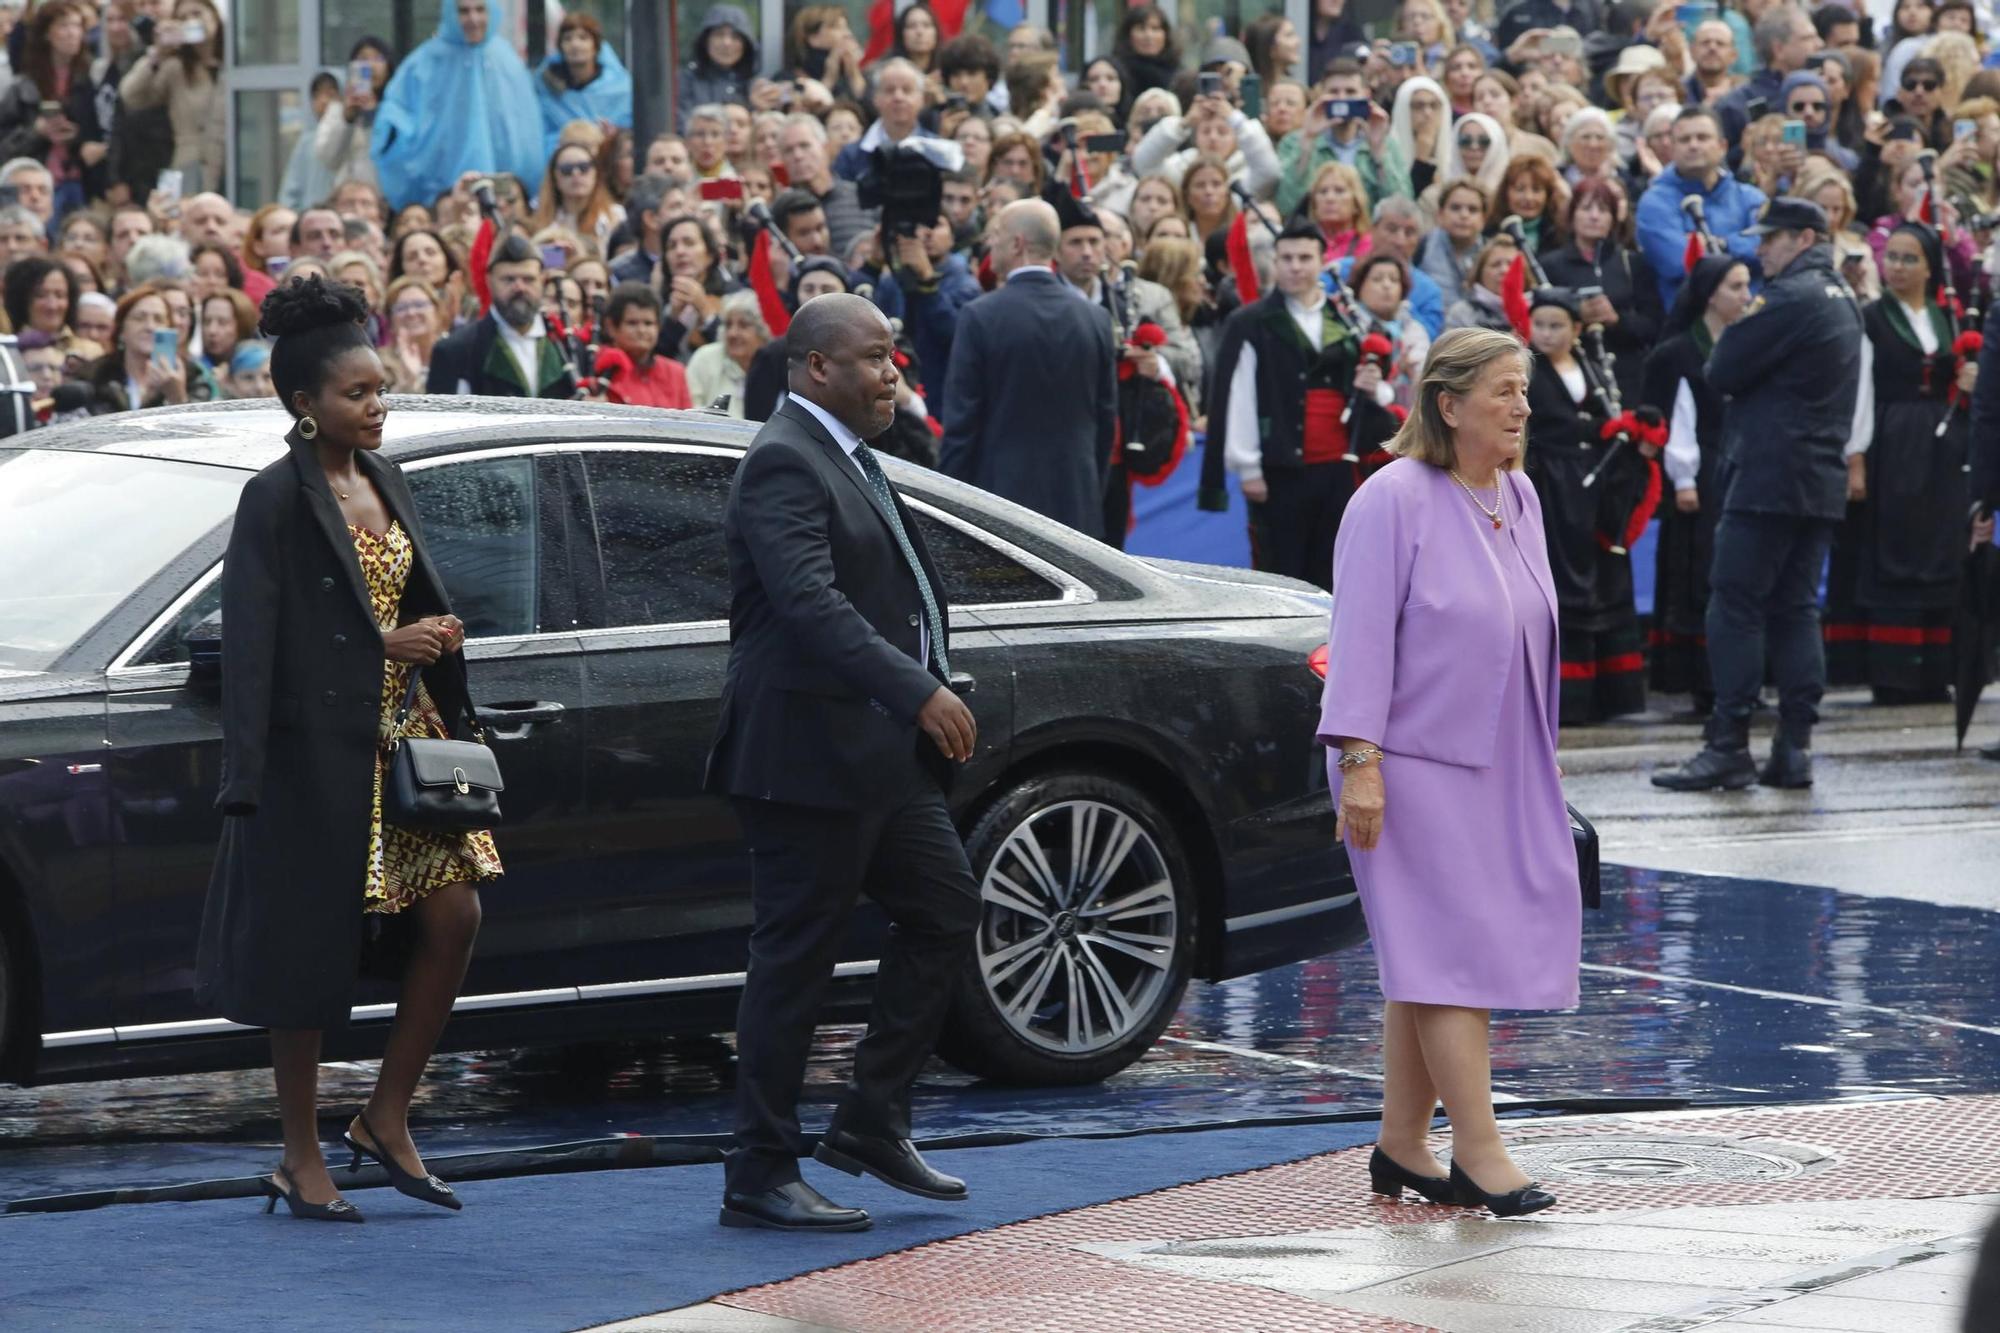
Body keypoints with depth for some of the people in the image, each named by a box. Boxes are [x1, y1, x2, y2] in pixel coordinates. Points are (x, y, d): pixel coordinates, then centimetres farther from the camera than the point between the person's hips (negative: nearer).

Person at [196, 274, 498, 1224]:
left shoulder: (385, 487, 12)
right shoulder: (277, 500, -11)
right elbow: (254, 638, -15)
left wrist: (441, 708, 5)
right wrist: (387, 644, -18)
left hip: (398, 741, 7)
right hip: (317, 753, -7)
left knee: (453, 919, 2)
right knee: (310, 951, 0)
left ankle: (386, 1121, 14)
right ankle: (303, 1161, 9)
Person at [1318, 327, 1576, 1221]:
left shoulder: (1517, 499, 10)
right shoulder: (1393, 501, -13)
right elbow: (1362, 635, -15)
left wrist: (1534, 762, 19)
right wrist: (1358, 759, -21)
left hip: (1495, 768, 7)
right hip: (1414, 766, -7)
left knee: (1428, 958, 10)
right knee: (1452, 950, -10)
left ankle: (1402, 1147, 16)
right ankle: (1479, 1154, -10)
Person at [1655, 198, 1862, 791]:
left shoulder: (1791, 297, -13)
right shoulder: (1841, 299, 17)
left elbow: (1723, 372, -12)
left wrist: (1738, 328, 7)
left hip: (1768, 475, -9)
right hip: (1821, 480, 9)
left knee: (1734, 607, -7)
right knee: (1795, 608, 9)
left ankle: (1728, 746, -10)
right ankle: (1795, 747, 5)